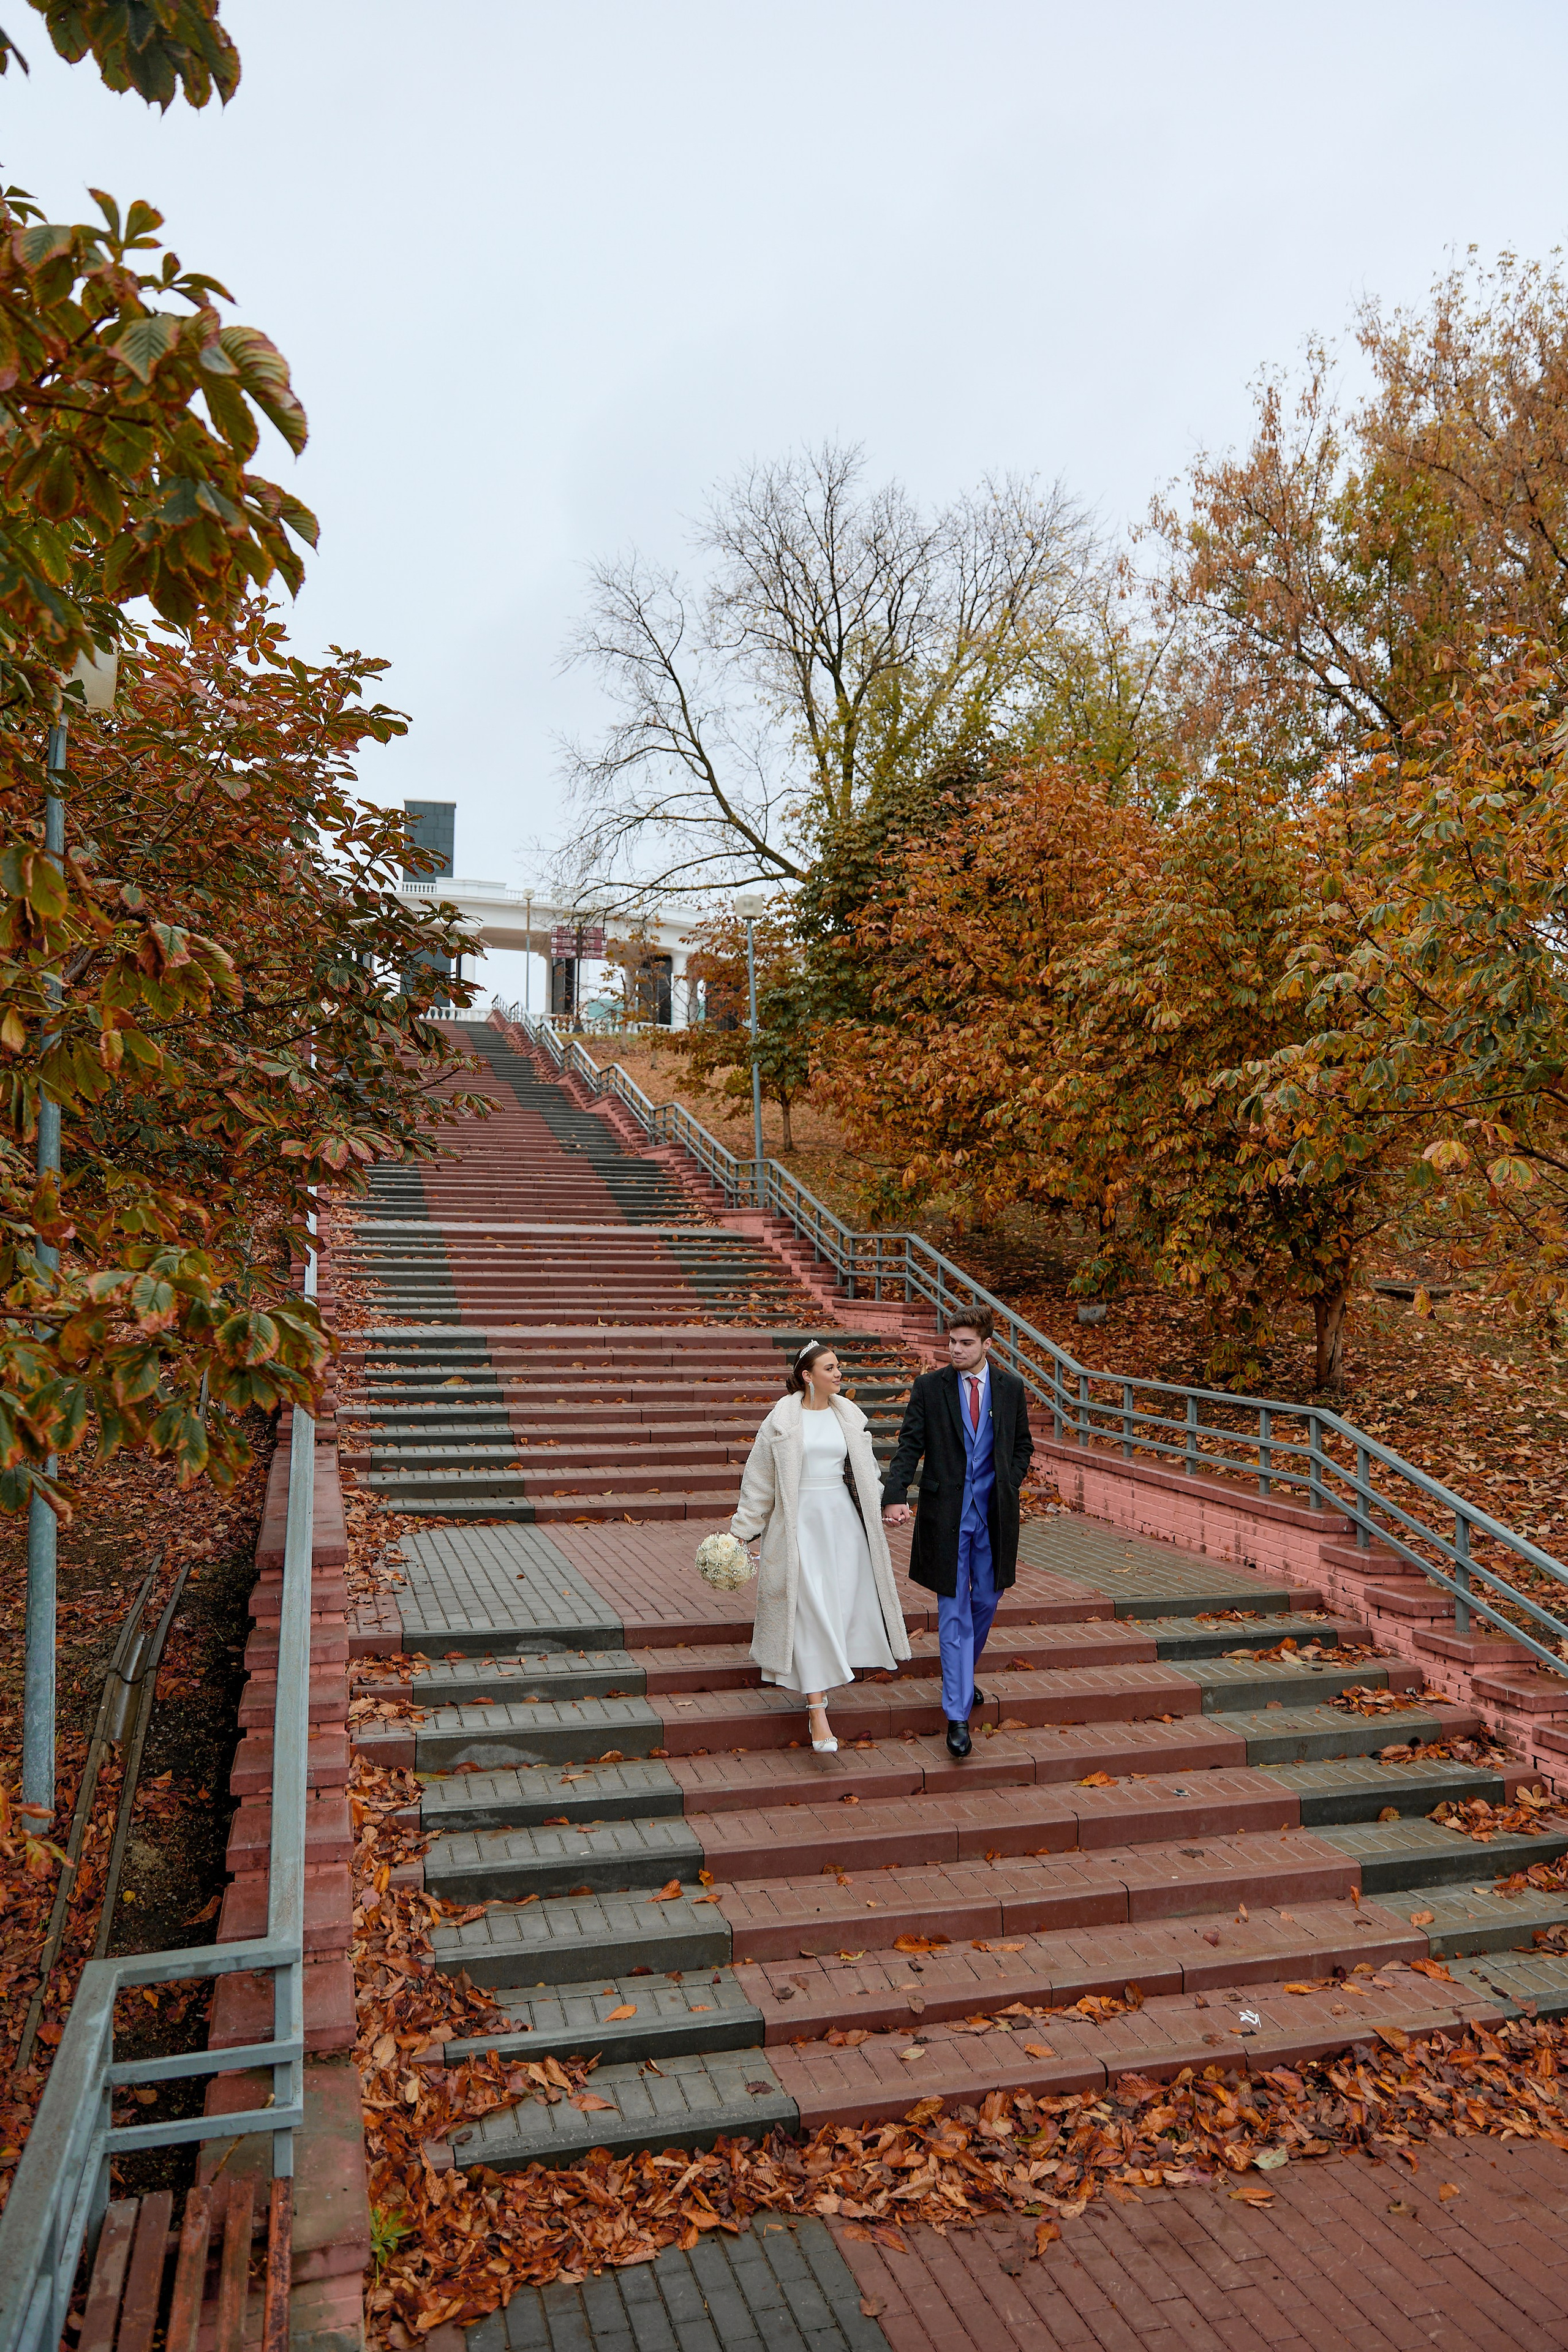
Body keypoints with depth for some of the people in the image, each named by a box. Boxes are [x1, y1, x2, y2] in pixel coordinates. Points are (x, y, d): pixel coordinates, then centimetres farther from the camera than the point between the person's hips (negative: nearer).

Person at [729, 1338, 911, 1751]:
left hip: (844, 1518, 4)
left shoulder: (849, 1415, 7)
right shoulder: (782, 1419, -4)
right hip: (800, 1521, -4)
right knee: (810, 1609, -8)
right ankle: (817, 1710, -8)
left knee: (841, 1604, 5)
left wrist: (885, 1504, 1)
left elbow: (866, 1470, 14)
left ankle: (819, 1682, 25)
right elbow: (759, 1478, 1)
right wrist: (742, 1530, 1)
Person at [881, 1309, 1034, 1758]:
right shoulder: (929, 1387, -2)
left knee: (987, 1601, 14)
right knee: (954, 1611, -1)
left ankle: (963, 1673, 40)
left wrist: (1008, 1486, -2)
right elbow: (909, 1446, -5)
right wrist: (894, 1495, -18)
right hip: (947, 1512, -2)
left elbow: (1023, 1446, 13)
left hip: (994, 1511, 3)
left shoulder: (1011, 1388, 4)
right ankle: (958, 1713, 3)